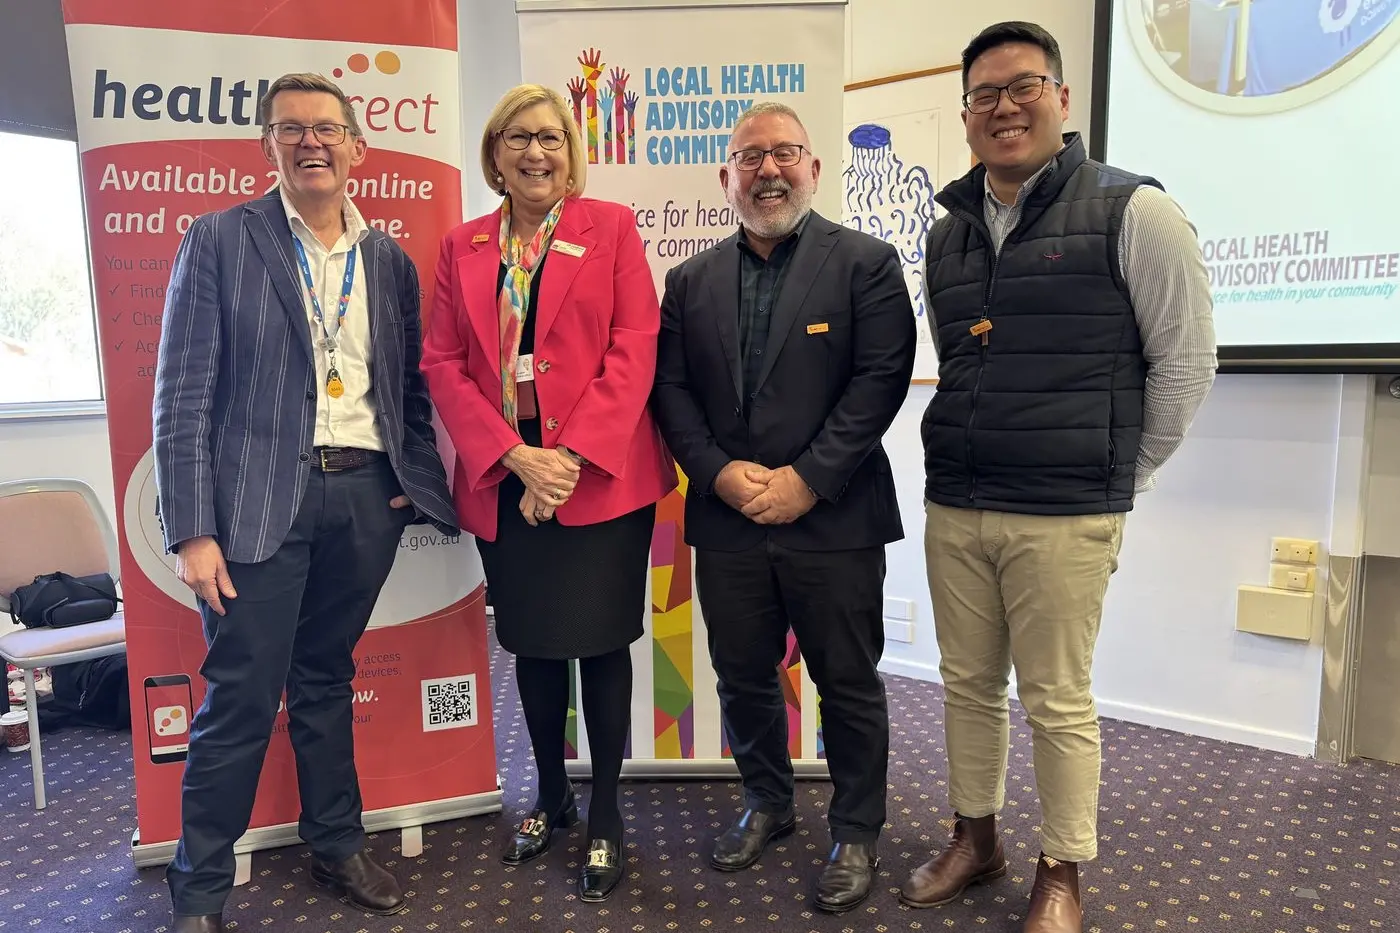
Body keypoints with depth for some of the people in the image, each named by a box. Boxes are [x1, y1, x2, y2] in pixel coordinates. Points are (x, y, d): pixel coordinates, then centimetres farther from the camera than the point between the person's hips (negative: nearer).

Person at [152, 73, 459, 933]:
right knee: (242, 696, 1)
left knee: (326, 680, 17)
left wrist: (419, 485, -1)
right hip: (261, 499, -3)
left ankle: (337, 845, 33)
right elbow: (184, 396, -5)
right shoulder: (220, 240, -1)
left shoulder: (390, 260, 10)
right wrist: (193, 530, -11)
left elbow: (410, 391, 12)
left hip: (367, 497, 4)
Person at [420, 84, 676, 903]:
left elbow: (635, 347, -7)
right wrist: (515, 458, -12)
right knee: (530, 643, 14)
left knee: (601, 641, 5)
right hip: (505, 482, 3)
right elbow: (445, 363, 2)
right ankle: (551, 796, 34)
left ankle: (606, 814, 22)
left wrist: (574, 455, -16)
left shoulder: (611, 227, 1)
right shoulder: (463, 246, 10)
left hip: (601, 475, -3)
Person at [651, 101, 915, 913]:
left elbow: (880, 380, -9)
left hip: (833, 520, -3)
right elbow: (672, 388, 6)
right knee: (743, 679, 16)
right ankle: (768, 804, 39)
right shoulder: (691, 280, 10)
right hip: (727, 520, 4)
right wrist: (720, 473, -9)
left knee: (849, 684, 8)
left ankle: (856, 833, 29)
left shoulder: (866, 263, -1)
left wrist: (806, 479, -15)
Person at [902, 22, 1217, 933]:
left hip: (1064, 518, -5)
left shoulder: (1132, 211, -6)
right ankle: (976, 840, 33)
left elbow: (1186, 362, -2)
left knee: (1058, 702, 5)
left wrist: (1118, 478, 3)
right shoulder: (948, 235, 10)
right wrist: (967, 466, 14)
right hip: (954, 511, 5)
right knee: (970, 686, 14)